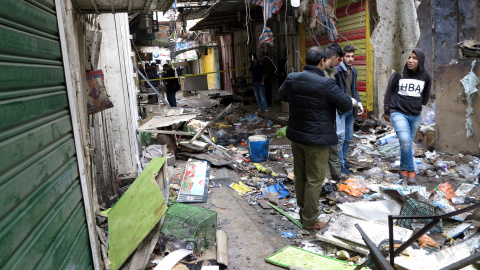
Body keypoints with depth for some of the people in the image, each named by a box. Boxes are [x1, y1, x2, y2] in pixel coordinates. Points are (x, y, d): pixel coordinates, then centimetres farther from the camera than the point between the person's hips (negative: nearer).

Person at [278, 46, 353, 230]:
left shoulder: (292, 79, -1)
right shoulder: (325, 84, -20)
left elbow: (281, 95, 19)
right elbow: (346, 105, -12)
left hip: (296, 135, 7)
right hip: (316, 139, -6)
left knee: (300, 176, 18)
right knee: (314, 180, 5)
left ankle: (303, 211, 34)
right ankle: (310, 220, 15)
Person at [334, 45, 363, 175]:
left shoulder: (354, 71, 11)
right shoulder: (336, 71, -13)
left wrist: (358, 102, 6)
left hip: (350, 109, 8)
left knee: (348, 137, 14)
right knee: (340, 137, -7)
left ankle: (344, 159, 29)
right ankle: (340, 164, 4)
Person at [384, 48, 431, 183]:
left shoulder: (425, 76, 1)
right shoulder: (399, 74, -7)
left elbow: (426, 95, 17)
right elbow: (388, 93, 1)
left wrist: (420, 106, 15)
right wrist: (386, 111, 3)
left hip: (415, 115, 3)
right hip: (398, 113, -3)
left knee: (408, 143, 10)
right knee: (405, 141, -18)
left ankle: (403, 168, 26)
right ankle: (411, 171, -6)